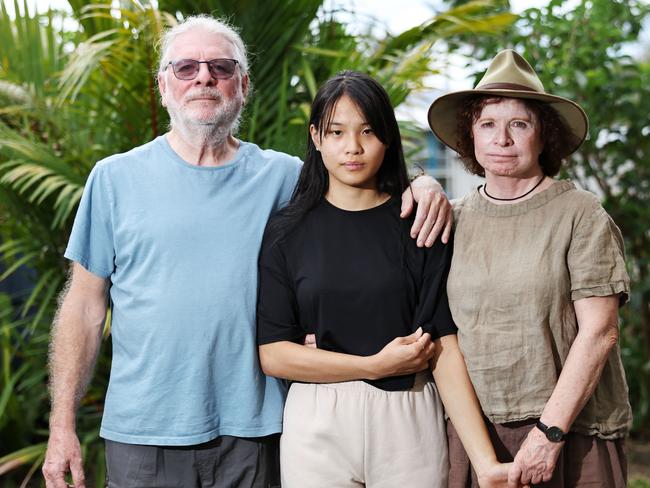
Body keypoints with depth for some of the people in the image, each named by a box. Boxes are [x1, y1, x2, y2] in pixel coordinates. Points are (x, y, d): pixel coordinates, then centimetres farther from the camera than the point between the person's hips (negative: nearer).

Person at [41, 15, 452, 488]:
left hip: (254, 431, 1)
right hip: (142, 430, -1)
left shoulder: (284, 177, 4)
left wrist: (421, 187, -12)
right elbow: (85, 306, 3)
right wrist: (62, 424, -1)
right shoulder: (115, 178, 1)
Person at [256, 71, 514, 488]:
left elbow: (444, 347, -7)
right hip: (317, 425, 1)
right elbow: (272, 353, -4)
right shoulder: (287, 232, 1)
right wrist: (376, 365, -11)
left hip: (408, 422, 0)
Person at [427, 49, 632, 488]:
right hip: (469, 431, 3)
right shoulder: (454, 219, 7)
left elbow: (598, 332, -8)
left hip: (570, 432, -3)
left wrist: (549, 431, -14)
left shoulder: (579, 214, -3)